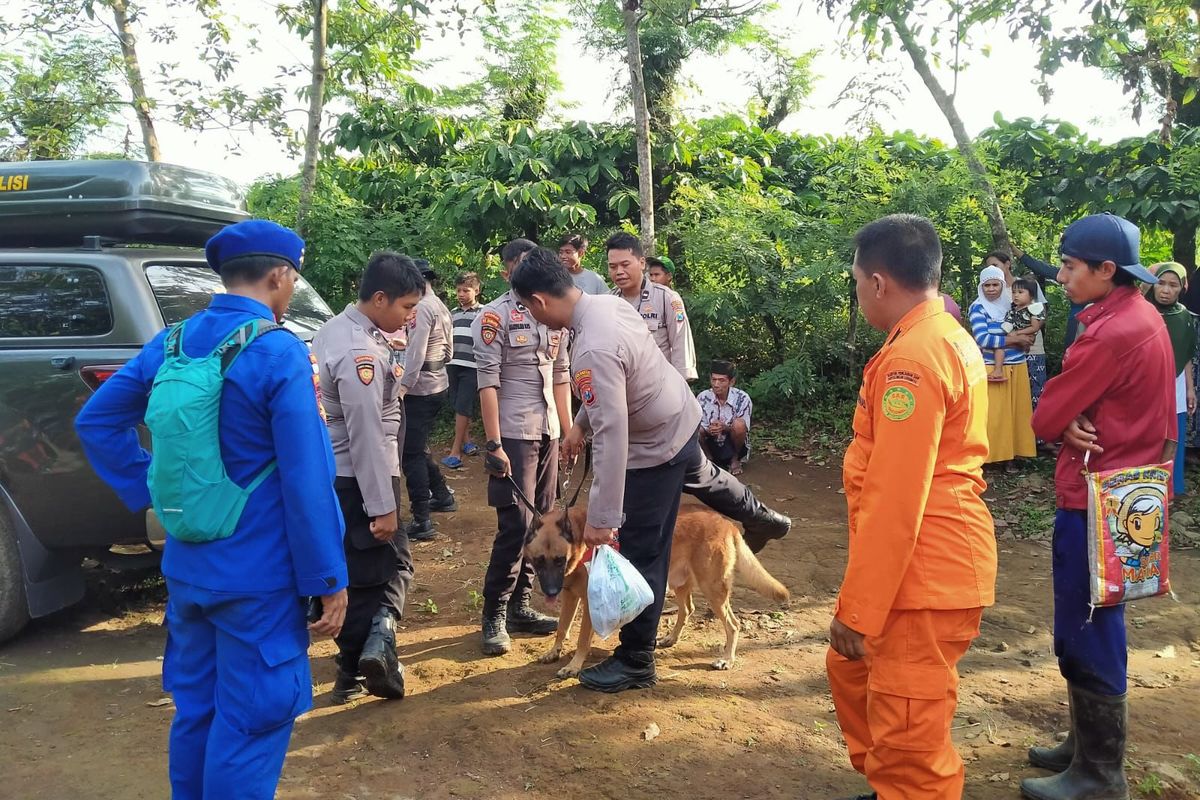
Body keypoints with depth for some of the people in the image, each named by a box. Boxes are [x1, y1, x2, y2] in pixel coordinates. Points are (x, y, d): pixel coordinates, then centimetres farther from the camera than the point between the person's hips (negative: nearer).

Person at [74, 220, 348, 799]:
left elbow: (96, 421, 11)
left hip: (185, 567, 7)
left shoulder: (171, 343, 4)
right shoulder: (279, 353, -18)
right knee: (248, 723, 6)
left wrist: (150, 491, 11)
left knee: (195, 708, 22)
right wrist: (328, 581, -12)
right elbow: (307, 481, -19)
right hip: (257, 576, -7)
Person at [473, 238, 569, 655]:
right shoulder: (495, 317, -8)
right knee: (515, 525, -7)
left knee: (540, 522, 10)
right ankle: (494, 615, 6)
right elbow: (488, 383, -13)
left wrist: (568, 430, 11)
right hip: (514, 435, -6)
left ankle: (520, 606, 22)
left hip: (548, 433, 7)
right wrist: (493, 444, -17)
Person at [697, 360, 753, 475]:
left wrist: (725, 428, -35)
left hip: (733, 445, -1)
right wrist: (709, 430, -34)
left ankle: (735, 459, -3)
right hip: (711, 445, 1)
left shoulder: (742, 399, -16)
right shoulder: (703, 398, -12)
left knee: (739, 424, -30)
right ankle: (709, 460, 1)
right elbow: (699, 428, -9)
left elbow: (743, 429, -14)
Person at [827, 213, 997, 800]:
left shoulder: (911, 357, -21)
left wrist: (856, 609, -19)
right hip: (930, 565, 11)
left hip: (924, 573, -11)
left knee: (909, 740, 2)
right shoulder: (948, 337, 12)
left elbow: (894, 499, -25)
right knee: (851, 670, 26)